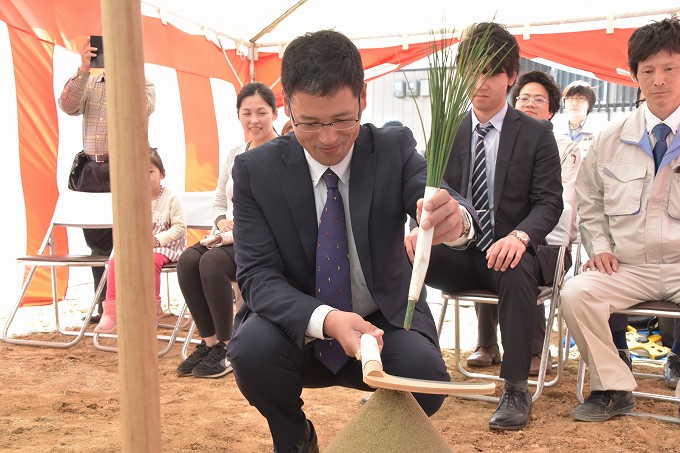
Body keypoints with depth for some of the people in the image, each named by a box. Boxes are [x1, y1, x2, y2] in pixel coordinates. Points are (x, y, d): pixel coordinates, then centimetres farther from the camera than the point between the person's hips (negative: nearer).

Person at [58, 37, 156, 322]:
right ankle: (104, 307, 18)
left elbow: (140, 108, -14)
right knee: (96, 241, 7)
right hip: (91, 170, 4)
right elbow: (67, 106, -1)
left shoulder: (143, 84, 7)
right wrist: (84, 69, -9)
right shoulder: (88, 83, 16)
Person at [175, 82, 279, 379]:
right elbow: (219, 202, 22)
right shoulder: (234, 155, 17)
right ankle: (209, 342, -12)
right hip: (232, 238, 6)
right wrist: (223, 221, -1)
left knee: (213, 262, -31)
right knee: (188, 260, -23)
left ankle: (227, 348, -15)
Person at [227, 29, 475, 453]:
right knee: (253, 348, -31)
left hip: (385, 320, 0)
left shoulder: (395, 149, -9)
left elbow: (443, 200, -25)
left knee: (425, 375, -29)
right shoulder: (255, 170, -10)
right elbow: (258, 275, -15)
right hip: (299, 324, 0)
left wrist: (455, 218, -52)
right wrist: (324, 320, -34)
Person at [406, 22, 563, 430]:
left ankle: (516, 389, -25)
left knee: (515, 272, -38)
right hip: (459, 253, 3)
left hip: (512, 251, -2)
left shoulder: (537, 134, 0)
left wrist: (520, 236, -29)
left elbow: (549, 202, -6)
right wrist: (421, 228, -19)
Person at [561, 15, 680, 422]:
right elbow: (589, 200, 19)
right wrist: (599, 246, 4)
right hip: (626, 267, 3)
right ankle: (613, 389, -5)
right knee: (576, 293, -24)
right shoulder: (611, 140, 7)